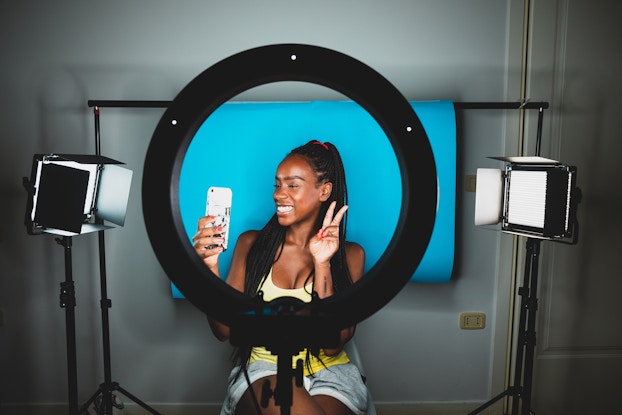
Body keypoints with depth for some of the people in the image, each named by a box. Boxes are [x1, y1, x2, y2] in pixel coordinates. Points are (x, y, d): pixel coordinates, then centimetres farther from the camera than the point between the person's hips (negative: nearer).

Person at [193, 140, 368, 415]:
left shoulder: (351, 255, 2)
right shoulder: (251, 244, 4)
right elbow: (225, 331, -1)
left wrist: (321, 264, -17)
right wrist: (211, 267, -17)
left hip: (328, 372, 0)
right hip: (262, 369, 1)